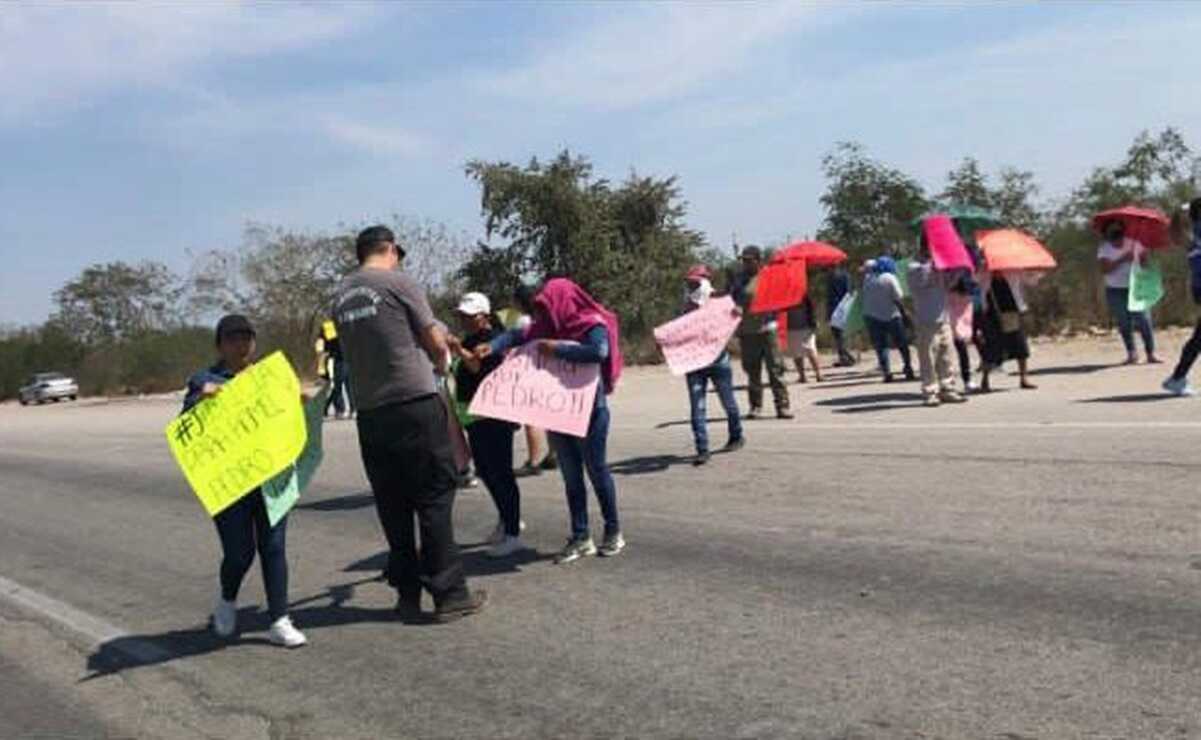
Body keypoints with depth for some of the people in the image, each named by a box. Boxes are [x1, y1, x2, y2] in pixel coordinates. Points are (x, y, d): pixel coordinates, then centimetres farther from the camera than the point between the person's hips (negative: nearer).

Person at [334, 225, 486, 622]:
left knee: (392, 505, 11)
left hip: (369, 411, 6)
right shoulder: (399, 282, -5)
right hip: (415, 403, -5)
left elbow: (361, 350, 16)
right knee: (434, 499, 1)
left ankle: (407, 593, 17)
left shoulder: (341, 296, 12)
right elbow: (436, 343, -2)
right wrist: (441, 366, 20)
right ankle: (449, 593, 4)